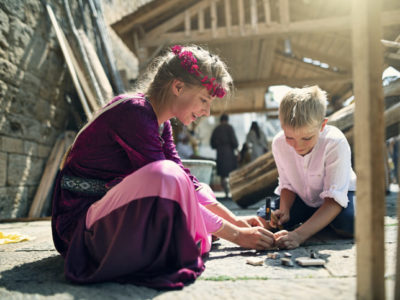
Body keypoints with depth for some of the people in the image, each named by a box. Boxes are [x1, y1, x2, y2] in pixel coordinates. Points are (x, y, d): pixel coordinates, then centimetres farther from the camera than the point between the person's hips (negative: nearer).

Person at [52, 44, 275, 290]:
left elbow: (186, 180, 9)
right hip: (80, 221, -9)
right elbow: (165, 180, -26)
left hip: (113, 212, 9)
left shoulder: (160, 123, 7)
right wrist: (235, 235, -20)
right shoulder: (134, 112, -22)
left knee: (202, 196, 14)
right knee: (164, 177, -34)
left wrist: (235, 220, 1)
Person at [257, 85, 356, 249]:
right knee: (264, 219, -16)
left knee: (349, 223, -35)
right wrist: (284, 210, -29)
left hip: (340, 193, -3)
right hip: (303, 198, 4)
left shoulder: (336, 143, -34)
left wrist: (299, 235, -48)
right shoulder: (279, 143, -22)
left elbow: (334, 198, -36)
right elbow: (287, 184, -7)